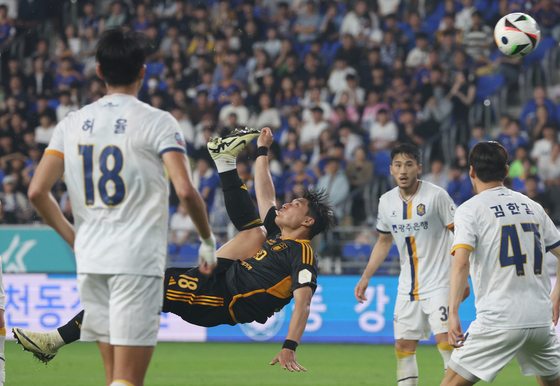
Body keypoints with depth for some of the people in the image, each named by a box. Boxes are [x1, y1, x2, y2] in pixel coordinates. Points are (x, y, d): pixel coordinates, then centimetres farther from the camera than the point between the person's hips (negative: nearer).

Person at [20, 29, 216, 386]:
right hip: (138, 261, -5)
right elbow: (185, 190, -14)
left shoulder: (73, 124, 8)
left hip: (89, 260, 5)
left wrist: (75, 239, 15)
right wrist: (208, 241, 1)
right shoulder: (157, 122, -5)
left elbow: (37, 192, 3)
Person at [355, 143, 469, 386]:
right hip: (407, 286, 6)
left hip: (439, 282, -6)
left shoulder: (436, 195, -11)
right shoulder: (386, 201, 5)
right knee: (403, 346, 5)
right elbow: (384, 242, 20)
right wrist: (365, 278, 15)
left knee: (445, 339, -17)